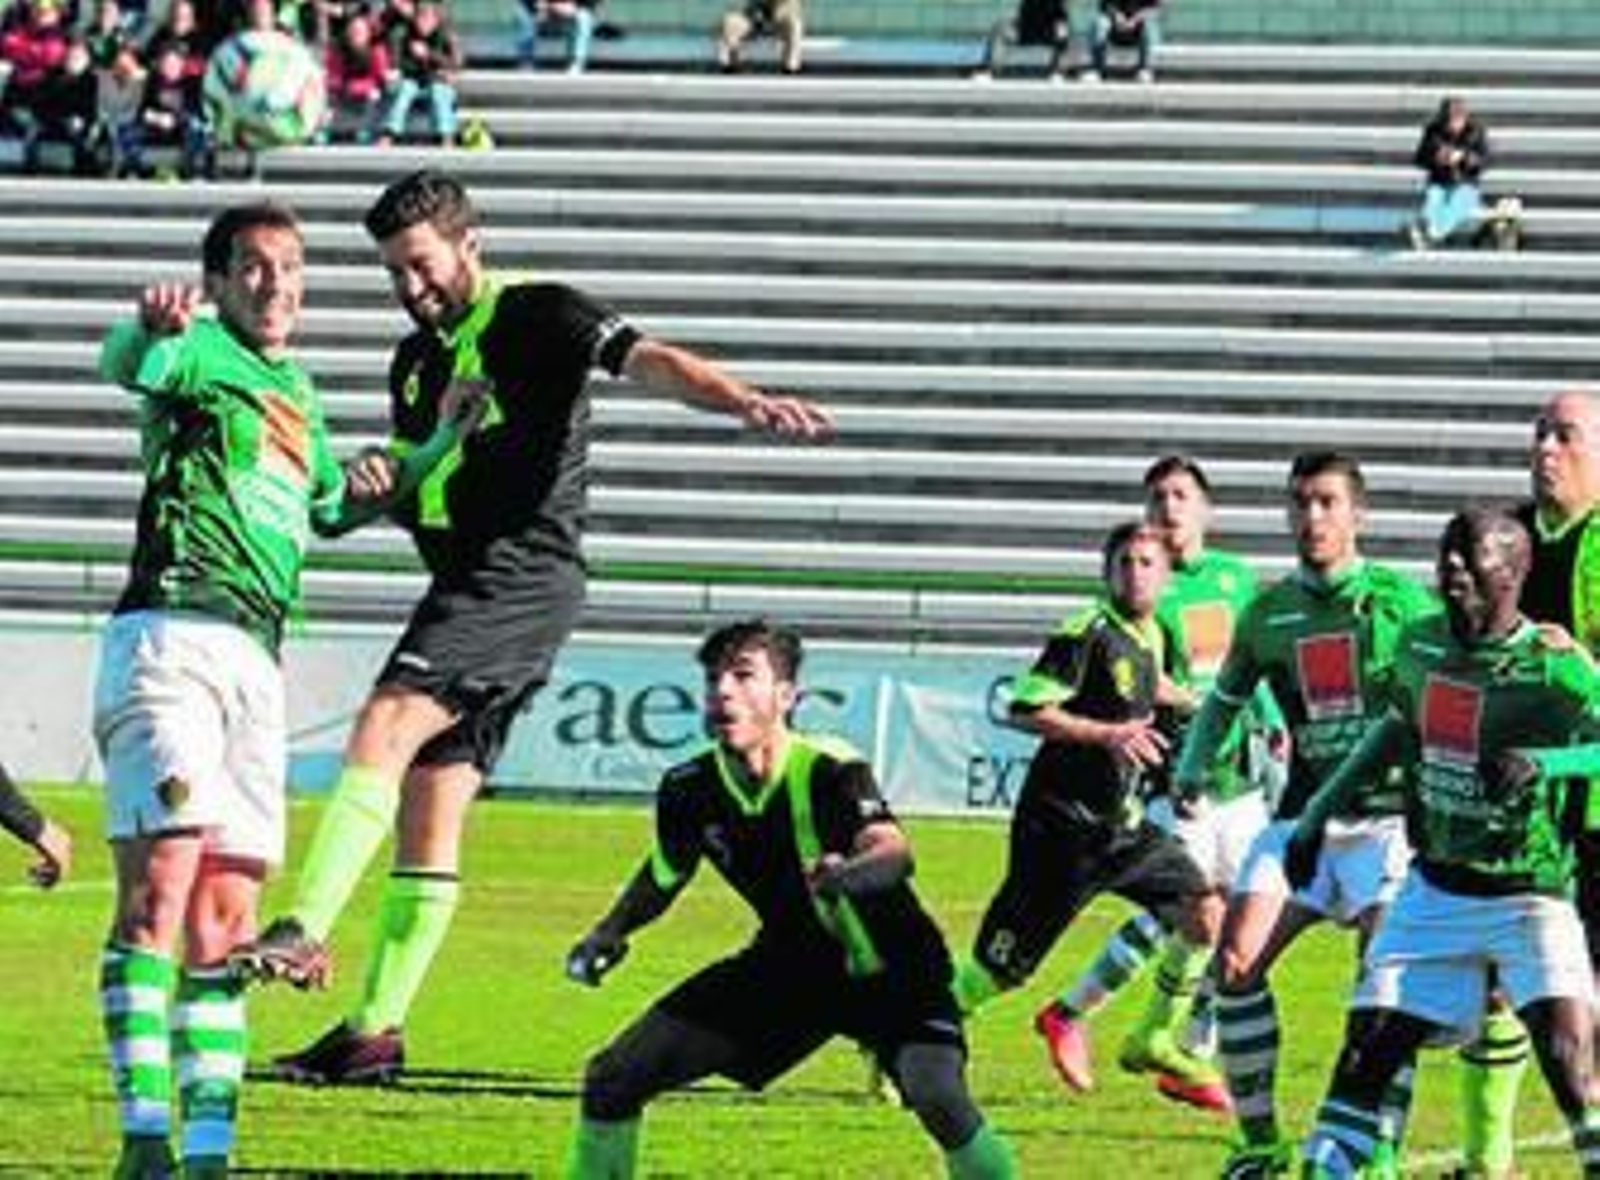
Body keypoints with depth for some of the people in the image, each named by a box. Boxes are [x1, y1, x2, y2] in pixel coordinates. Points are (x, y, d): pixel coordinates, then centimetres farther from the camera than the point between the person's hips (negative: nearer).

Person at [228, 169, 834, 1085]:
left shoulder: (539, 318, -3)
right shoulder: (416, 360, 21)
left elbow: (647, 360, -17)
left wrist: (746, 402, -35)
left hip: (524, 575, -8)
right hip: (467, 584, 8)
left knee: (385, 731, -23)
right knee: (430, 812, 6)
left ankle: (304, 935, -30)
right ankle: (378, 1031, 7)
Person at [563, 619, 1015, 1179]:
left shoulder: (826, 771, -29)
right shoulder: (690, 788, -11)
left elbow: (893, 852, -49)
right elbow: (665, 875, 11)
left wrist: (848, 876, -70)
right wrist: (609, 933, -5)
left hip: (887, 970, -6)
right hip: (790, 964, 6)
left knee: (937, 1099, -33)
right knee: (613, 1079, 1)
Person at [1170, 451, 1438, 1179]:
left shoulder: (1402, 602, -2)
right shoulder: (1269, 613, 9)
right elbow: (1225, 699, 21)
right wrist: (1192, 770, 7)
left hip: (1388, 817, -4)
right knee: (1235, 963, -9)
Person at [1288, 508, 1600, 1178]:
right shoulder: (1422, 646, 4)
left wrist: (1541, 764, -36)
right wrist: (1319, 812, 26)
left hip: (1529, 896, -6)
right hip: (1436, 892, 6)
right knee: (1371, 1042, 3)